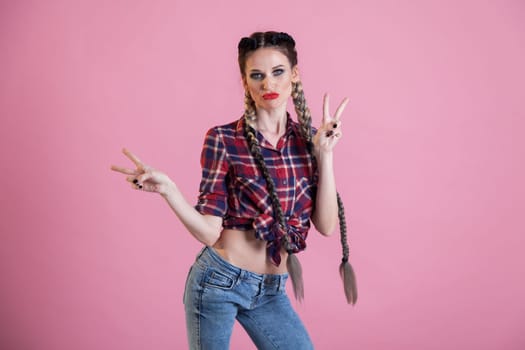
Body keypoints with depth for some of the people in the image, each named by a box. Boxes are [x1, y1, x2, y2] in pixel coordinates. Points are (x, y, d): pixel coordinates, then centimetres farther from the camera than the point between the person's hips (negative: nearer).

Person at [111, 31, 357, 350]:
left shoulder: (307, 139, 0)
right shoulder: (223, 140, -11)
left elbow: (326, 225, -6)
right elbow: (208, 232, -12)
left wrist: (325, 155, -11)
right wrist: (167, 188, -26)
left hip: (271, 292, 4)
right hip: (218, 283, -3)